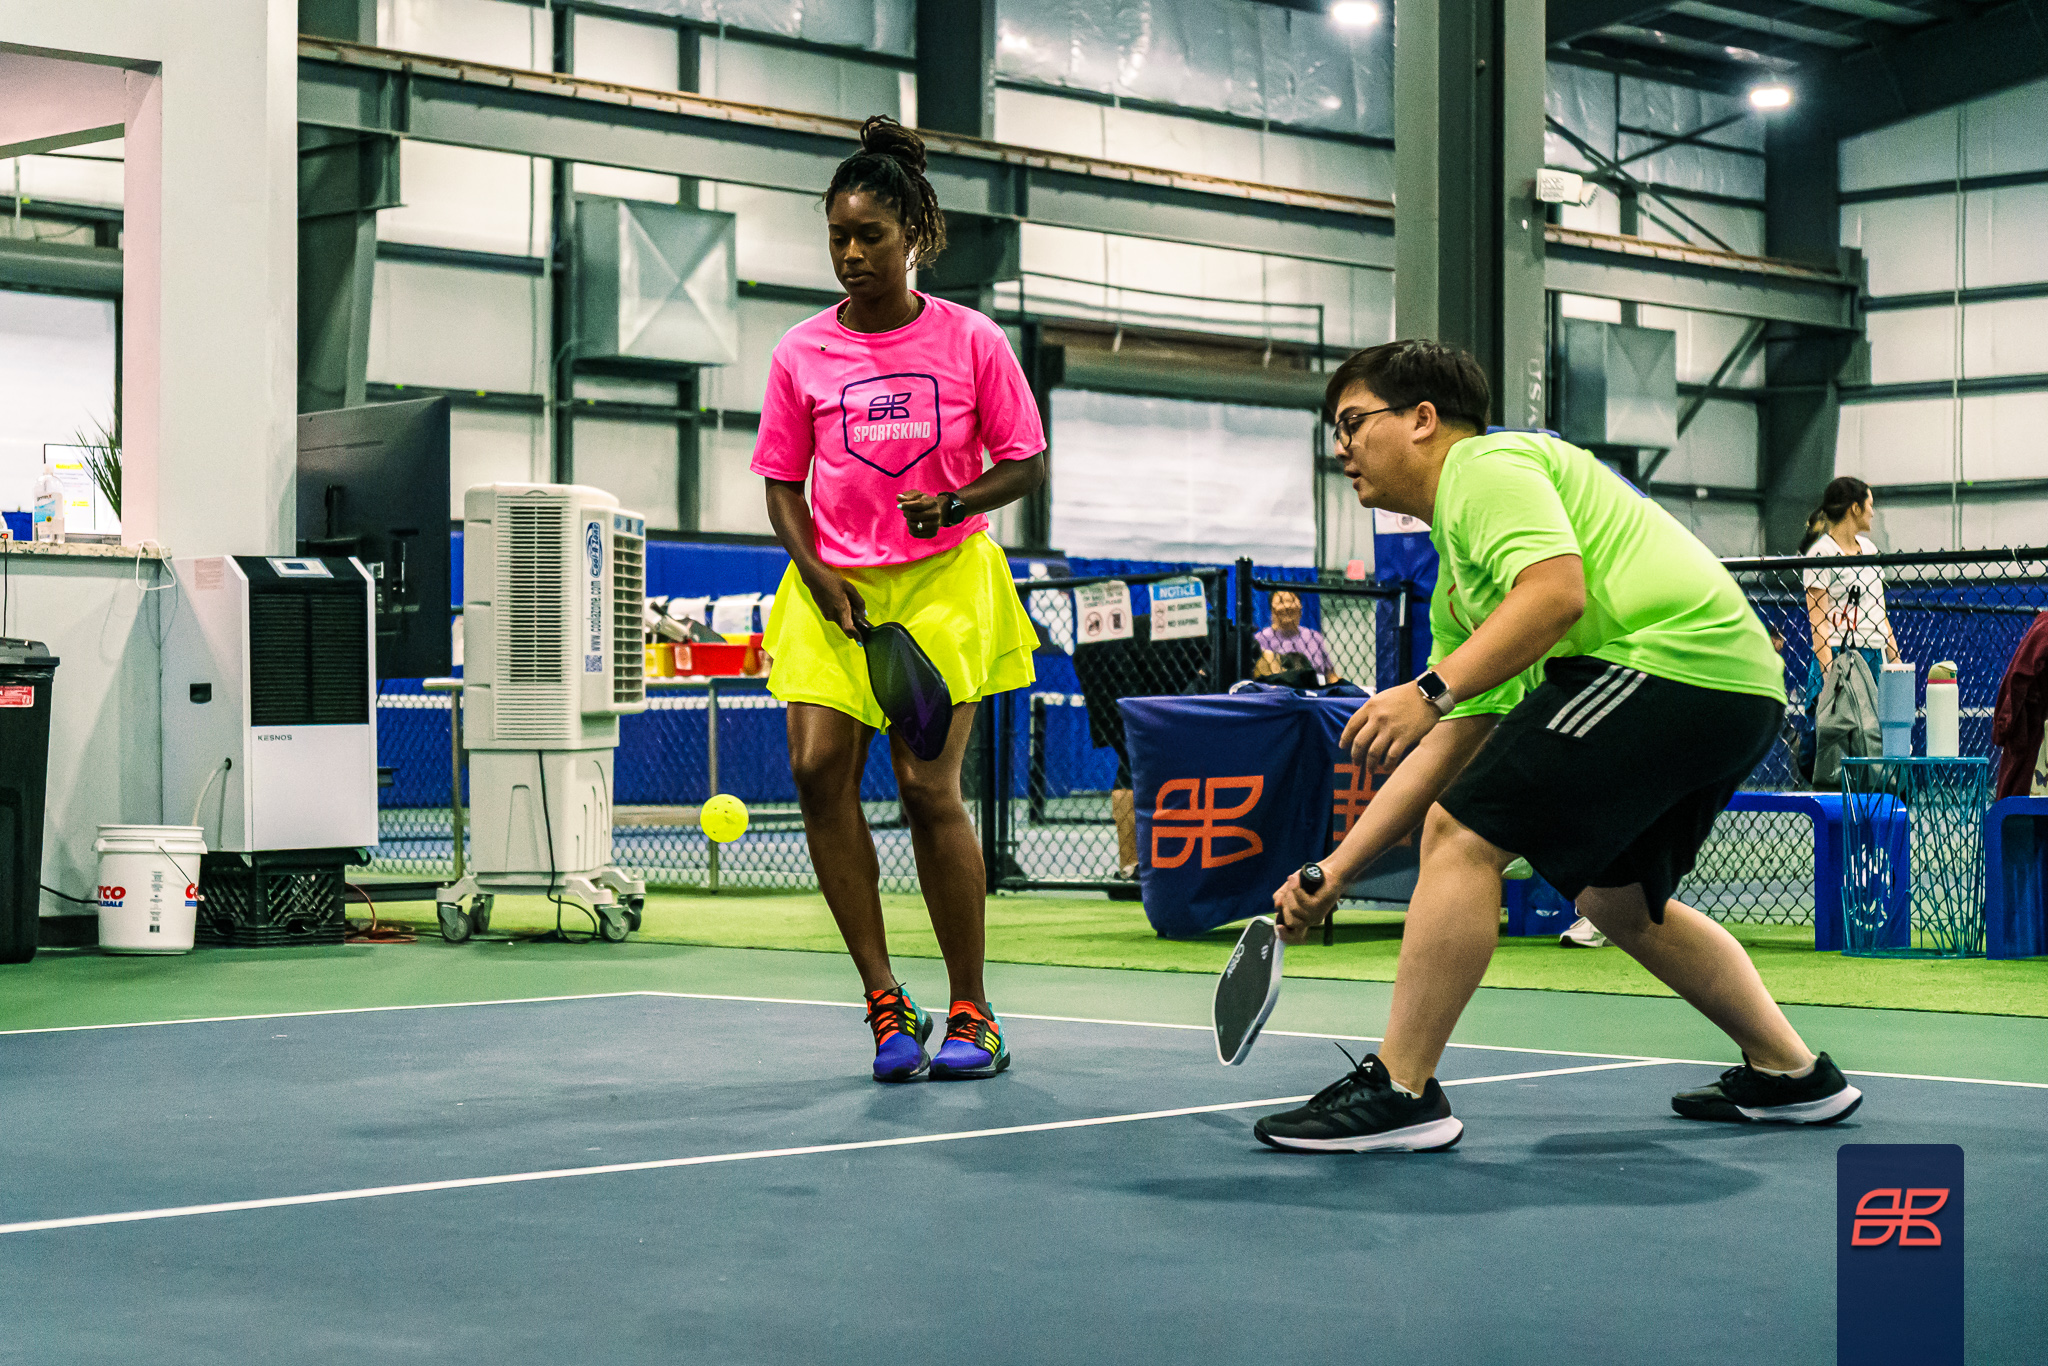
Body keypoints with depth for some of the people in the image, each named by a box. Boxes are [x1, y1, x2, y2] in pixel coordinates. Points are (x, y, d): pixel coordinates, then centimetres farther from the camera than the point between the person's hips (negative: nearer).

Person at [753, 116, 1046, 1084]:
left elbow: (1025, 462, 3)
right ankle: (885, 1005, -4)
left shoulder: (971, 341, -2)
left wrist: (954, 504, -15)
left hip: (944, 580, -2)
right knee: (818, 767, -14)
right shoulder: (801, 352, 3)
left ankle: (972, 1012, 5)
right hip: (834, 586, 2)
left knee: (928, 786, -10)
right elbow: (782, 482, 8)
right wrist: (817, 574, -7)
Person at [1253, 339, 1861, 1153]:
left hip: (1674, 654, -11)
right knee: (1616, 899, 26)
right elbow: (1451, 749, 24)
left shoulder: (1486, 465, -2)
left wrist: (1432, 689, -25)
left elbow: (1557, 591, -20)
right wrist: (1334, 872, 20)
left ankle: (1399, 1092, -10)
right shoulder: (1455, 587, 27)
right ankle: (1790, 1074, 33)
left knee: (1463, 835, -13)